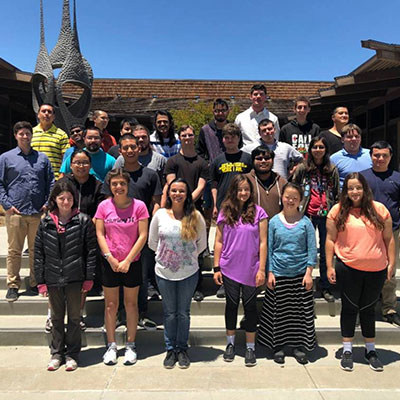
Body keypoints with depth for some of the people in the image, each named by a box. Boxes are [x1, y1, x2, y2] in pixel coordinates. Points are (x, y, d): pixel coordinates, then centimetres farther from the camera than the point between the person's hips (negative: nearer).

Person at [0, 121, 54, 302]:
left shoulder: (42, 158, 12)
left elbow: (51, 182, 12)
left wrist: (48, 203, 1)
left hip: (39, 213, 2)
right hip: (15, 213, -2)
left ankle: (36, 282, 21)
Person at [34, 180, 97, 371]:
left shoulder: (83, 221, -6)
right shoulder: (46, 223, 0)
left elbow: (91, 250, -5)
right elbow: (39, 253, 3)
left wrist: (89, 278, -7)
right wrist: (41, 280, 1)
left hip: (75, 278, -2)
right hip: (53, 278, 2)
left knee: (74, 317, 11)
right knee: (56, 317, 16)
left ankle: (72, 354, 26)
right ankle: (56, 353, 31)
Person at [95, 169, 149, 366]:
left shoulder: (138, 206, -7)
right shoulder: (104, 206, -2)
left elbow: (143, 236, -9)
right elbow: (100, 234, -2)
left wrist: (127, 260, -13)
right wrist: (110, 258, -11)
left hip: (132, 262, -1)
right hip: (110, 263, 1)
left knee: (131, 303, 10)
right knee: (110, 304, 10)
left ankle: (130, 346, 24)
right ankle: (111, 346, 24)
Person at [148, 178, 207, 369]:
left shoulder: (195, 217, -5)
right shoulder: (160, 214, -3)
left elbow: (202, 244, 7)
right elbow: (152, 243, 7)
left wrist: (189, 256, 5)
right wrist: (166, 255, 9)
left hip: (189, 273, 0)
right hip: (164, 272, 1)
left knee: (183, 312, 11)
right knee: (169, 312, 12)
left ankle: (182, 348, 28)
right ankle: (170, 349, 28)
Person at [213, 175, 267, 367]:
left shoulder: (258, 212, -4)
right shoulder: (225, 212, 1)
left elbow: (263, 243, -4)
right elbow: (219, 241, 3)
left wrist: (262, 269, -8)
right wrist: (216, 267, 0)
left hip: (251, 269, -1)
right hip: (229, 268, 1)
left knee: (250, 305, 8)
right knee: (232, 304, 13)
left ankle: (250, 347, 23)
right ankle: (230, 343, 30)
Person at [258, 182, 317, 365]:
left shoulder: (305, 222, -1)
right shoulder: (274, 221, 0)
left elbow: (312, 249, 1)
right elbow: (269, 248, 2)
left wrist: (309, 272, -5)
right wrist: (270, 272, -2)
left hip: (301, 274, 0)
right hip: (279, 274, 0)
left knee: (302, 311, 7)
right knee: (278, 311, 7)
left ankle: (299, 346, 24)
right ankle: (279, 346, 24)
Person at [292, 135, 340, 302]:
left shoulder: (332, 170, 7)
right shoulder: (301, 169, 3)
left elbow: (337, 194, 10)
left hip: (326, 215, 1)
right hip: (307, 215, -1)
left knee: (326, 252, 7)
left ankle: (325, 287, 19)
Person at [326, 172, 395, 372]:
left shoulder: (379, 209, 0)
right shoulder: (337, 211, -4)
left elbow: (389, 238, 6)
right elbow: (330, 239, -1)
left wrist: (391, 263, 2)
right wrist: (329, 266, -4)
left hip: (376, 270, 2)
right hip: (348, 269, -1)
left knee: (368, 310, 15)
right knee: (350, 308, 10)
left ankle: (370, 350, 32)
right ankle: (347, 350, 24)